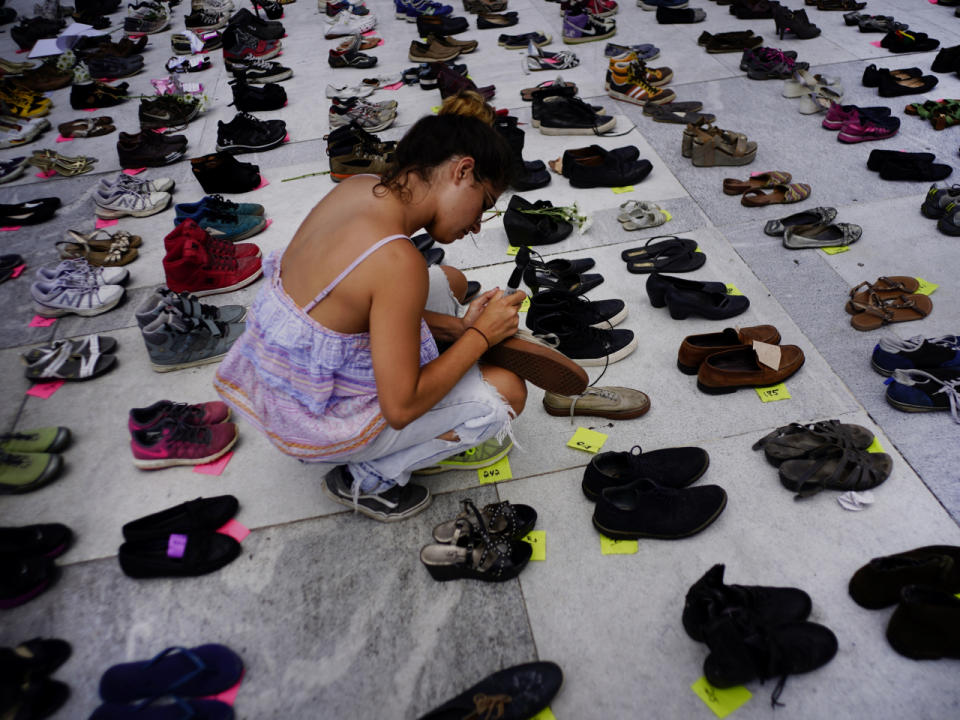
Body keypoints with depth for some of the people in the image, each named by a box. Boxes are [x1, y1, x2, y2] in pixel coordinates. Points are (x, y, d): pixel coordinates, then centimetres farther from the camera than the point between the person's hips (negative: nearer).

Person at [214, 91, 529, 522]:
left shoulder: (358, 188, -8)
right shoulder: (397, 261, -32)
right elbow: (400, 409, -25)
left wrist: (456, 326, -2)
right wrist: (480, 335, -15)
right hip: (313, 424, -8)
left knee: (450, 282, 14)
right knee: (505, 392, -7)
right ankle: (367, 478, 6)